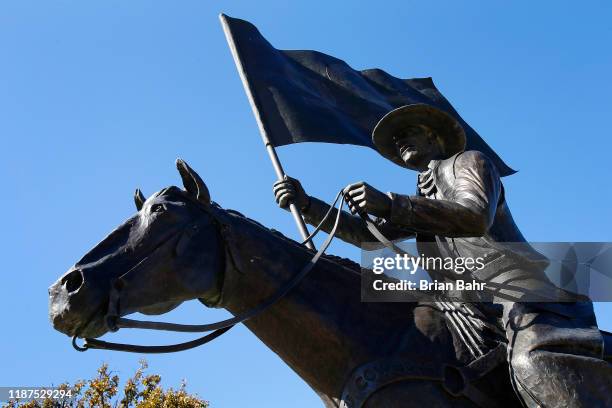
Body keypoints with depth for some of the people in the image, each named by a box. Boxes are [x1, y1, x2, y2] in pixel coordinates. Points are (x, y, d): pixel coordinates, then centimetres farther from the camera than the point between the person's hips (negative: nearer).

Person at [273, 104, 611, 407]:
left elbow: (476, 217, -14)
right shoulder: (417, 205, 30)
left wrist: (390, 205, -26)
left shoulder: (469, 161, 8)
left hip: (526, 295, -7)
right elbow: (367, 235, 17)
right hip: (481, 313, 7)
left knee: (533, 362, -31)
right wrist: (305, 205, 6)